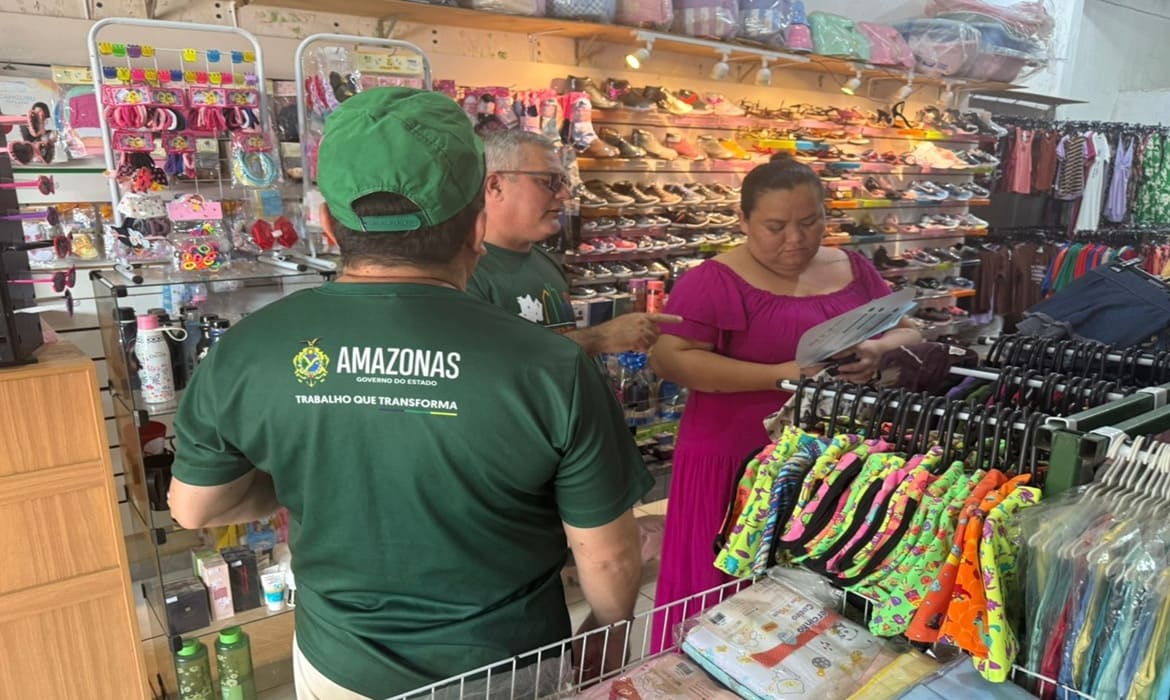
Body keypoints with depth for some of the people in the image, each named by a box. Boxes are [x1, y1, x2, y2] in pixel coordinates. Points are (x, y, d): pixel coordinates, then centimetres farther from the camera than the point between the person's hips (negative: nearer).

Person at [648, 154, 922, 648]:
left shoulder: (855, 271, 7)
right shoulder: (714, 281, -10)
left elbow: (908, 334, 12)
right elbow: (669, 359, -17)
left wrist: (877, 353, -13)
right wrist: (779, 375, -22)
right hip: (736, 465, -4)